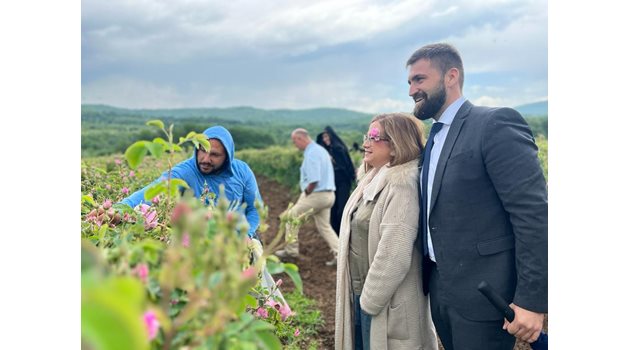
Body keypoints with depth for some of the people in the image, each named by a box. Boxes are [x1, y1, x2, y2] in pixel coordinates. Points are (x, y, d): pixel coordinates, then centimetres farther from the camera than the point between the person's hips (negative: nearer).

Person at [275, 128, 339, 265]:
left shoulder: (311, 153, -18)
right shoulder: (321, 150, 14)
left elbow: (314, 180, -26)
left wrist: (306, 194, -9)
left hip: (316, 195, -9)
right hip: (328, 195, 9)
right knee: (325, 226, 15)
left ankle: (291, 250, 16)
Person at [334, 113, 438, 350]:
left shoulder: (402, 184, -20)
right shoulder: (372, 180, 10)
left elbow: (394, 256, -25)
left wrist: (370, 300, -16)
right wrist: (359, 296, 13)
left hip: (384, 306, -8)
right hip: (360, 295, 8)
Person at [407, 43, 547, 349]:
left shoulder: (496, 124, -13)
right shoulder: (433, 138, 12)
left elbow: (534, 214, -18)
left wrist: (532, 300, -20)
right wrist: (428, 278, 17)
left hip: (482, 295, -8)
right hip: (441, 289, 8)